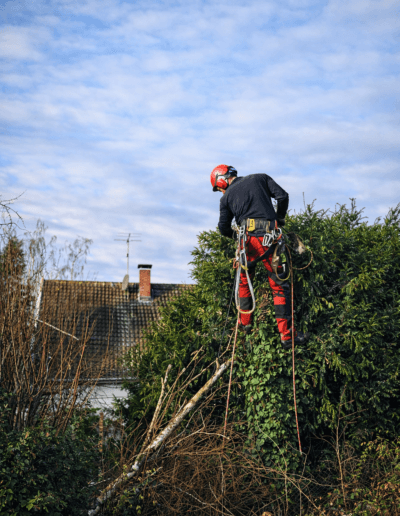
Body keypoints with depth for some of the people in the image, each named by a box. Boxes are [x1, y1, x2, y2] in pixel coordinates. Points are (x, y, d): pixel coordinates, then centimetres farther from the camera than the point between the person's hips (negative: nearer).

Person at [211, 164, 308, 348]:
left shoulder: (227, 196, 15)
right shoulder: (261, 179, 17)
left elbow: (224, 228, 6)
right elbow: (282, 196, 5)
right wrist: (280, 218, 20)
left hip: (247, 238, 1)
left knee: (244, 281, 24)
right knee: (279, 286, 2)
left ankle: (245, 323, 31)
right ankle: (286, 334, 0)